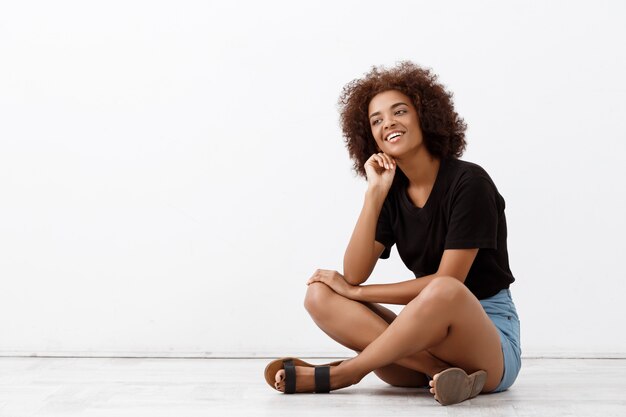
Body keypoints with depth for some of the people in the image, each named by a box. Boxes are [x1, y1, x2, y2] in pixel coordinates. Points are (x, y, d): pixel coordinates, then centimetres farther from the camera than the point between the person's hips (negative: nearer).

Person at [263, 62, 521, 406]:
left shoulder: (468, 182, -11)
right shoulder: (392, 191, 6)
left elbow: (448, 282, -16)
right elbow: (355, 273, -6)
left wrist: (356, 292, -11)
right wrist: (374, 193, -14)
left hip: (490, 331, -5)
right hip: (434, 336, 6)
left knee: (444, 292, -39)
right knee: (320, 295, -13)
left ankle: (337, 375, -22)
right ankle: (441, 373, -27)